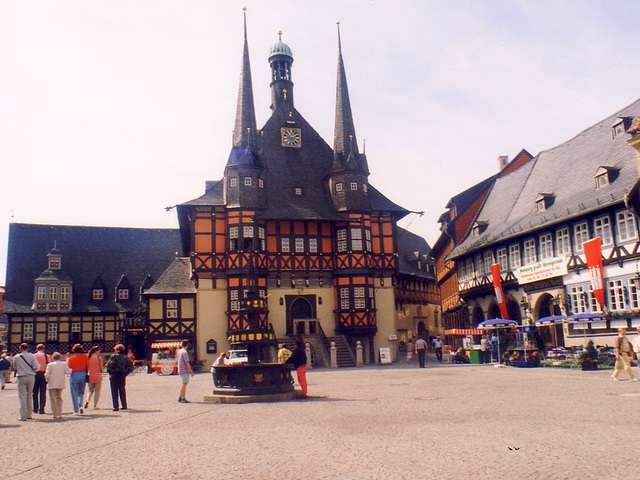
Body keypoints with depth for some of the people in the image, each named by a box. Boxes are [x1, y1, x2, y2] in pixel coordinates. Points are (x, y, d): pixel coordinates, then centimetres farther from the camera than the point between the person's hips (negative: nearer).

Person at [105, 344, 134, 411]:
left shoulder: (113, 357, -8)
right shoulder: (126, 357, 4)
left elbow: (110, 365, -19)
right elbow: (131, 367, 0)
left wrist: (110, 372, -4)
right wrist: (125, 372, 9)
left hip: (114, 375, -4)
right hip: (122, 375, 4)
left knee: (114, 391, 2)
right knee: (122, 390, 15)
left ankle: (116, 407, -2)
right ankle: (124, 406, 17)